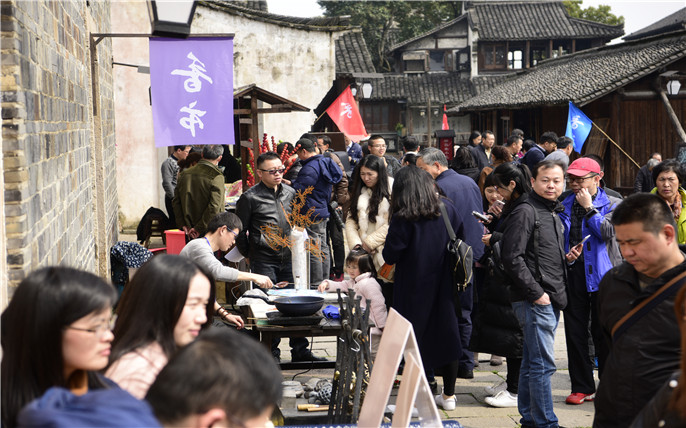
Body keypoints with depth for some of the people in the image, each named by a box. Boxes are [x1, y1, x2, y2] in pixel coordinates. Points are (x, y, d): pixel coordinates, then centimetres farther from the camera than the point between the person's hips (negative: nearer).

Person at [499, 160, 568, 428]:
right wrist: (536, 293, -17)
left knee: (532, 362, 14)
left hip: (550, 300, 9)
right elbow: (512, 258, -17)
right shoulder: (525, 212, -10)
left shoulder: (554, 215, 18)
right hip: (534, 301, -9)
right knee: (543, 364, -8)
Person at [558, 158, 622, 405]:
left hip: (602, 276, -3)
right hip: (573, 275, 4)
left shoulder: (613, 204, 2)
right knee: (575, 333, 5)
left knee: (603, 333, 1)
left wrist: (589, 207, -10)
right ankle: (581, 387, 15)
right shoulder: (564, 206, 11)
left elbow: (608, 232, -15)